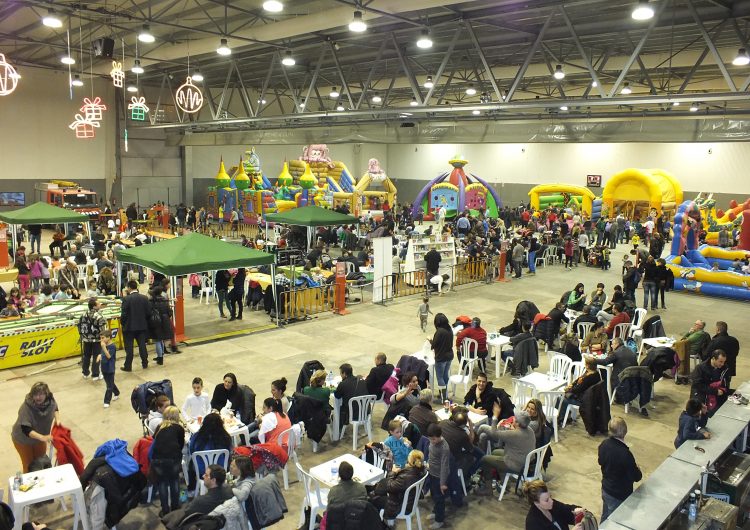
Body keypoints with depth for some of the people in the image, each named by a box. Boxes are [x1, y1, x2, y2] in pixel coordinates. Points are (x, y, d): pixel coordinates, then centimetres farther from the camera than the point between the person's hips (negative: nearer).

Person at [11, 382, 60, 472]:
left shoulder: (50, 400, -21)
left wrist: (57, 419, -14)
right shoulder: (26, 408, -36)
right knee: (29, 464, 12)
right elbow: (26, 430, -39)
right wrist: (43, 438, -50)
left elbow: (55, 408, 4)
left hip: (40, 437, 5)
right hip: (23, 439, -5)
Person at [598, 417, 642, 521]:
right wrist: (637, 469, 0)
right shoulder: (625, 454, -34)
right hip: (619, 495, -6)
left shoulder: (604, 444, -12)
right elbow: (637, 477, -20)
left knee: (605, 519, 27)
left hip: (605, 489, 6)